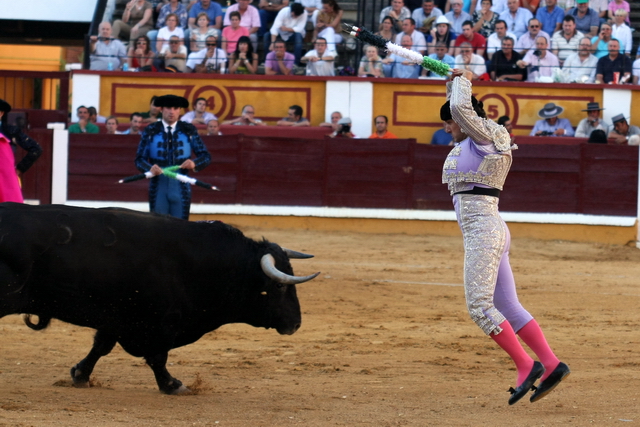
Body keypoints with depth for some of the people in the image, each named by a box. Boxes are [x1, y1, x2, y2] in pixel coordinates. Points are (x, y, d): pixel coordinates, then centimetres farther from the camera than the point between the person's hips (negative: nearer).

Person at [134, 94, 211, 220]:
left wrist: (194, 163, -18)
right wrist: (150, 168, -21)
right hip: (158, 189, 0)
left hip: (181, 188, 0)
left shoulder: (189, 131, 6)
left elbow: (205, 156, 6)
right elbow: (139, 159, 2)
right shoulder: (150, 131, 4)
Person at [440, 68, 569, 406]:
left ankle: (526, 365, -14)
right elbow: (456, 108, 35)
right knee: (508, 308, 6)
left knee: (479, 306, -14)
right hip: (492, 233, 10)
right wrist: (453, 82, 22)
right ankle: (551, 364, 1)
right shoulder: (471, 143, 19)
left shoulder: (484, 136, -7)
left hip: (483, 230, -10)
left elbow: (460, 107, -20)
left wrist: (462, 82, -2)